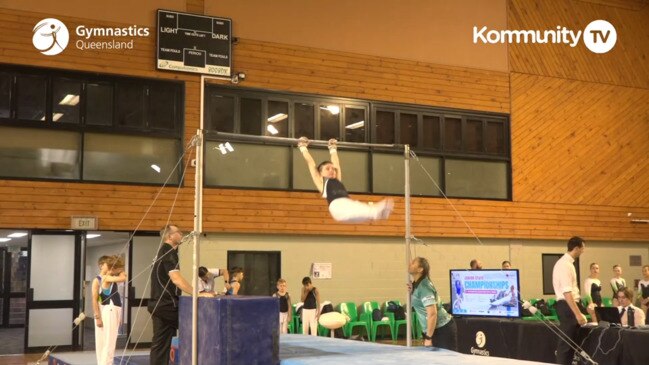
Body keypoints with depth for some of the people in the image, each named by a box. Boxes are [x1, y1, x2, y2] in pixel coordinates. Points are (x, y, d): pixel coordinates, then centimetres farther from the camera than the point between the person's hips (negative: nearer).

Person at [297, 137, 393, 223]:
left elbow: (336, 164, 50)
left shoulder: (337, 180, 37)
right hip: (337, 206, -6)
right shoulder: (320, 181, 24)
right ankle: (376, 212, -69)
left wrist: (333, 148, 62)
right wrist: (303, 147, 40)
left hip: (349, 203, 6)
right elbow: (311, 163, 30)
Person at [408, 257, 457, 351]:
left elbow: (432, 313, -25)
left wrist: (428, 338, -22)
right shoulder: (417, 284, 9)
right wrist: (412, 292, 7)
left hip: (443, 329, -10)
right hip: (437, 329, 10)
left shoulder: (424, 287, -19)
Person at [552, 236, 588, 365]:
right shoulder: (565, 264, -19)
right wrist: (578, 313, -28)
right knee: (566, 343, -7)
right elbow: (567, 292, -26)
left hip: (568, 305, 10)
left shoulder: (566, 263, 13)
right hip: (567, 306, -10)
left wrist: (580, 307, 27)